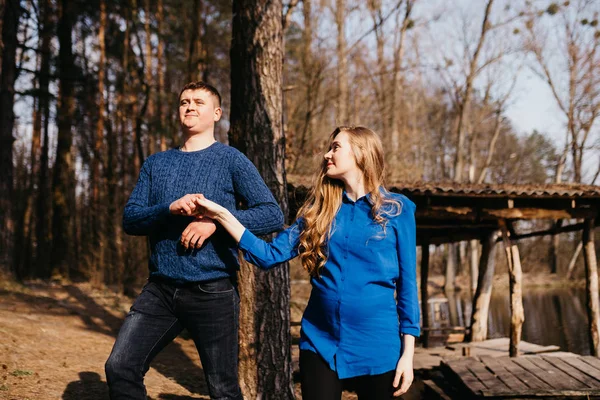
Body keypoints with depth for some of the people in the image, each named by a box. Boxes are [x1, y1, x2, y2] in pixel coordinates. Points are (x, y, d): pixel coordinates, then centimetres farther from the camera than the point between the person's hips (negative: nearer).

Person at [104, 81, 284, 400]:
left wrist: (218, 220, -19)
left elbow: (272, 215, -7)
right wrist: (169, 209, -15)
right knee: (120, 368, -4)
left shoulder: (231, 160, -1)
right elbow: (130, 219, 4)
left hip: (212, 292, -3)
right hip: (160, 289, 4)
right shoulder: (156, 163, 12)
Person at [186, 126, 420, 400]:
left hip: (376, 346, -2)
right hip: (320, 342, 2)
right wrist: (222, 215, -6)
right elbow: (269, 254, 2)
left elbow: (406, 283, -2)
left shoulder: (397, 209, -2)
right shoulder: (320, 209, 6)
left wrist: (407, 353, -4)